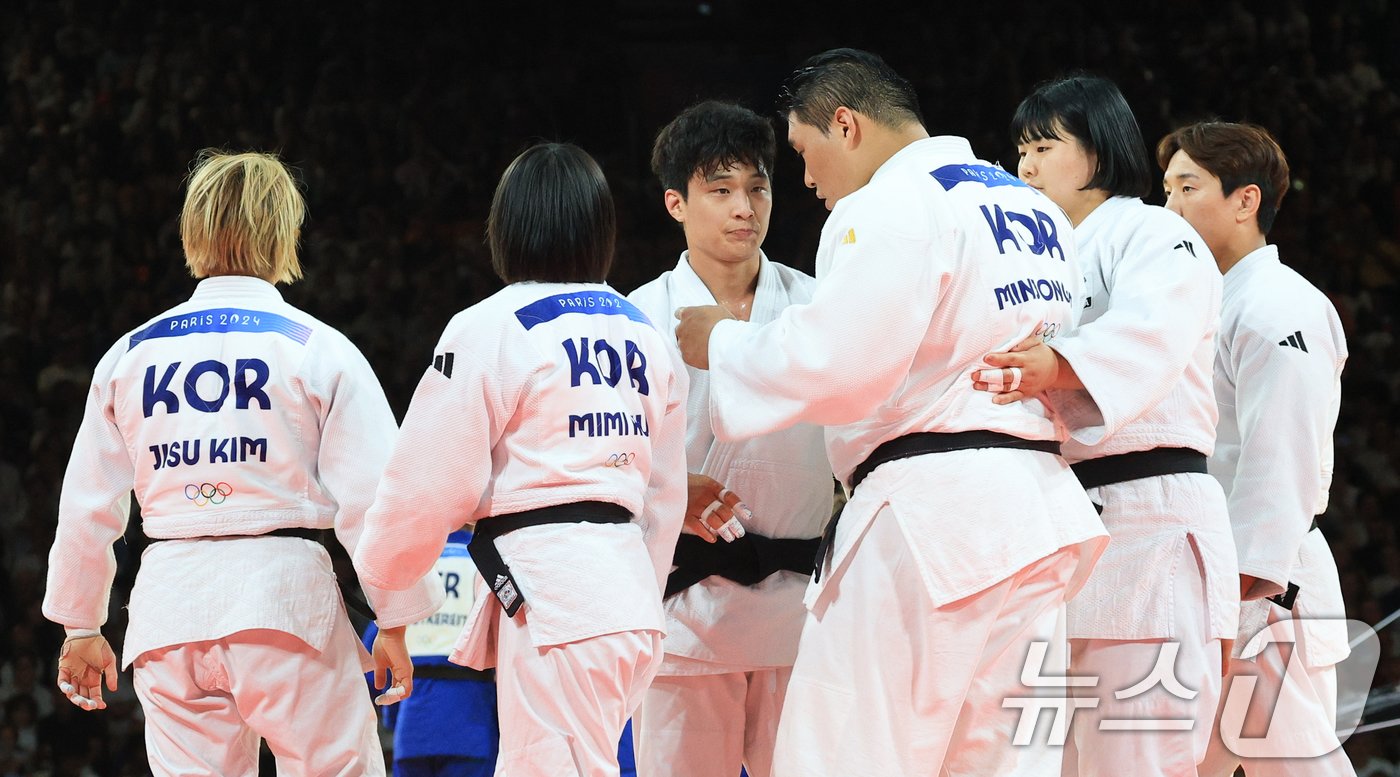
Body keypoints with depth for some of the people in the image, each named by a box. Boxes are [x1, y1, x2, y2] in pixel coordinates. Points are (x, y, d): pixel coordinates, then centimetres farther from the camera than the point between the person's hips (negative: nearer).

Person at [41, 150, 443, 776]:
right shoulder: (320, 349, 0)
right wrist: (393, 623, 4)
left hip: (167, 602, 4)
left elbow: (87, 506, 12)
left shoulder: (130, 355, 10)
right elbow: (370, 497, -4)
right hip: (281, 585, -3)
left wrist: (81, 626, 22)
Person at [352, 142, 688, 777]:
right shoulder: (647, 337, 13)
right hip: (629, 590, 8)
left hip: (548, 598, -8)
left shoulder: (488, 331, -7)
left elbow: (433, 482, -6)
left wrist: (379, 569, 12)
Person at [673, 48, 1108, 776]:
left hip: (929, 517, -9)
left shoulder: (887, 207, -10)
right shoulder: (1035, 210, 19)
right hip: (1034, 506, 9)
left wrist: (723, 343, -1)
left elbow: (833, 365, -18)